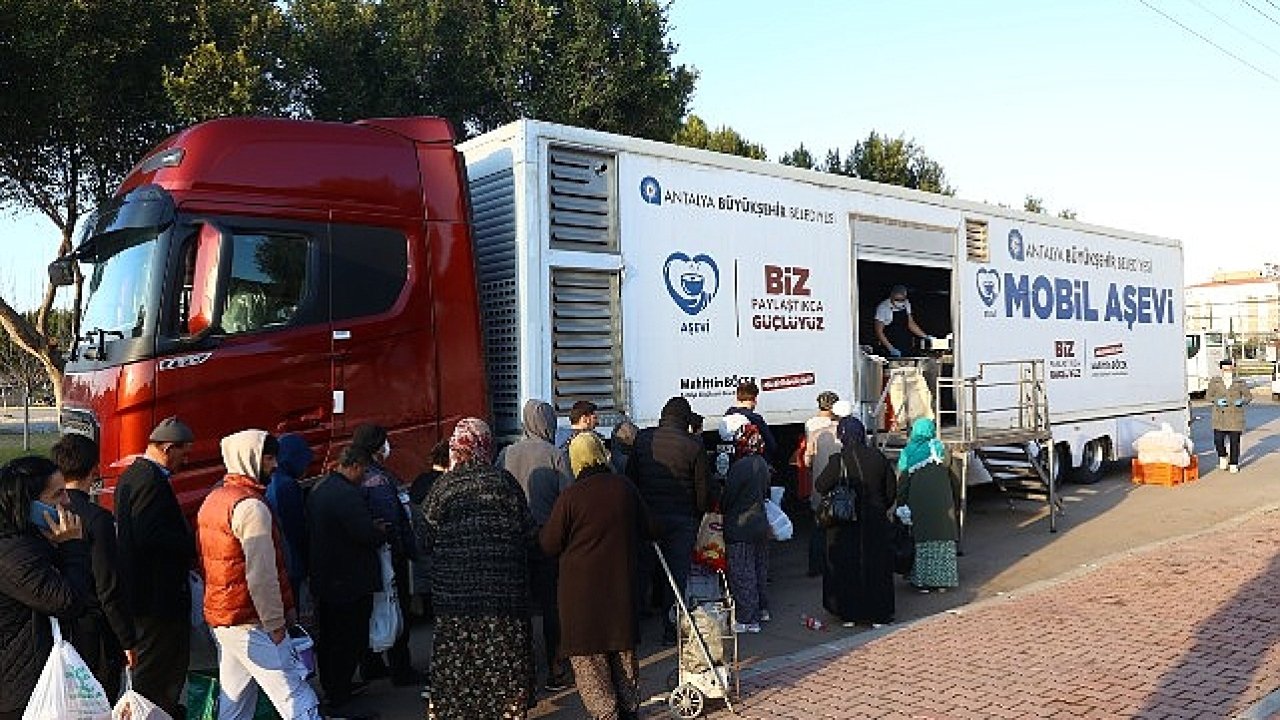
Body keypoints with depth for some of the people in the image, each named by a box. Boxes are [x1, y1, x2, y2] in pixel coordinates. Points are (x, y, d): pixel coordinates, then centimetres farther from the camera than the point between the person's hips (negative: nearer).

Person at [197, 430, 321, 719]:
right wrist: (275, 624, -14)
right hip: (251, 624, -10)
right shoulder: (251, 506, -17)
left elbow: (207, 563, 18)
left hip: (219, 618, 10)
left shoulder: (212, 500, 13)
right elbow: (261, 574, -21)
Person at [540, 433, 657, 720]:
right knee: (624, 651, 19)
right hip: (622, 585, 5)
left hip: (583, 587, -5)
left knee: (587, 654, 8)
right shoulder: (626, 488, -2)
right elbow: (650, 530, 10)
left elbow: (549, 545, -9)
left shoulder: (570, 496, -15)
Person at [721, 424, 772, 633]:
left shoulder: (740, 466, -21)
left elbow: (728, 496, -16)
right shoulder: (762, 465, 4)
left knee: (743, 574, -1)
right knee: (759, 569, 20)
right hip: (760, 524, 8)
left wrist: (721, 509, 4)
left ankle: (748, 620, 3)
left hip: (740, 528, -8)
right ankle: (761, 609, 32)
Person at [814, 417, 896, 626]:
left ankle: (849, 615, 15)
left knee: (847, 566, 9)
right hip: (876, 522, 3)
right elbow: (891, 489, 3)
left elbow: (820, 486, -13)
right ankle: (879, 614, 18)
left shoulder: (839, 460, -15)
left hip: (847, 523, -3)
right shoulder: (878, 457, -4)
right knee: (876, 565, 12)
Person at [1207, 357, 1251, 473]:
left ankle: (1233, 464, 14)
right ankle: (1222, 457, 21)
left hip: (1235, 417, 0)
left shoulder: (1240, 383, 6)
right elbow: (1208, 396, 5)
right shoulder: (1215, 382, 5)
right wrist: (1217, 401, -14)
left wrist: (1242, 401, -12)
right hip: (1220, 416, 0)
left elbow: (1249, 396, 9)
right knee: (1218, 439, -8)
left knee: (1234, 441, 1)